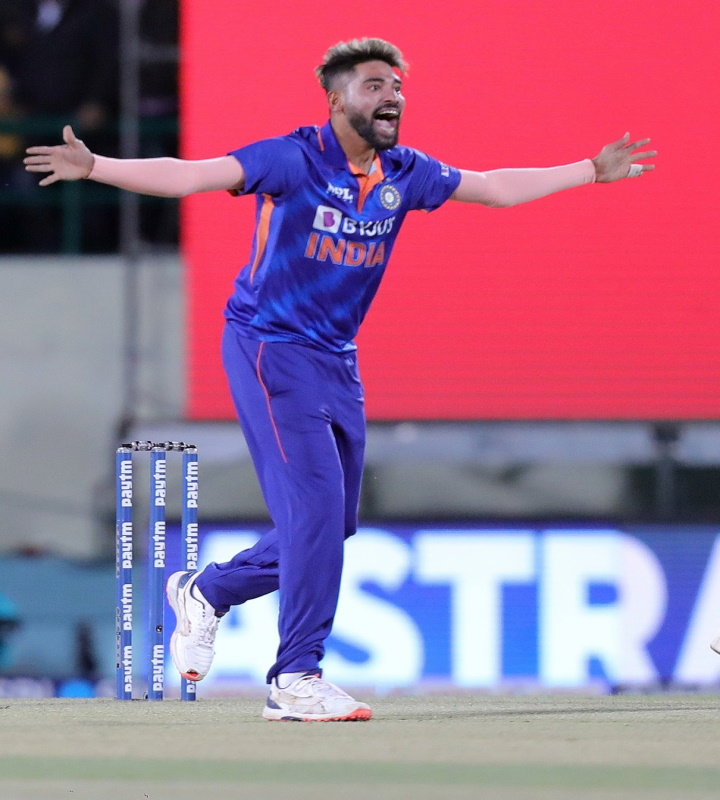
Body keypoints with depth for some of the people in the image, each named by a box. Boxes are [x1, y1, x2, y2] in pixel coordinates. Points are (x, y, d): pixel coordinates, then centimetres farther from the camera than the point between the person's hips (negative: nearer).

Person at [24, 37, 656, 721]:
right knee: (315, 504, -15)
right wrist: (93, 168, -36)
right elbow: (186, 176, -23)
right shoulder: (293, 160, -15)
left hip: (337, 358, 7)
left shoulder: (406, 175, 4)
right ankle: (297, 680, -7)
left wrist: (592, 171, 21)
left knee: (331, 525, 8)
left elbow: (497, 188, 18)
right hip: (270, 349, -7)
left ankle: (205, 593, 30)